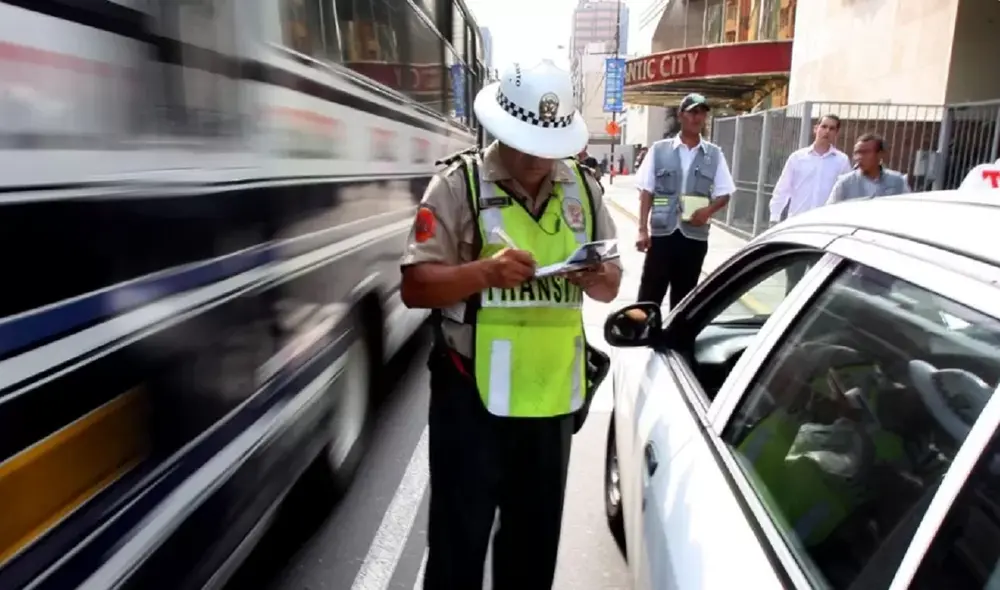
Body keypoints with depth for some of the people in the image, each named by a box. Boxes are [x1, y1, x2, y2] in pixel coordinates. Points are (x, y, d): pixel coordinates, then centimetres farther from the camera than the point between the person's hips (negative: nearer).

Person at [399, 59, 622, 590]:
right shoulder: (458, 183, -8)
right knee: (459, 539, 9)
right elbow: (414, 286, -12)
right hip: (471, 394, -4)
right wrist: (484, 271, -29)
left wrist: (599, 279, -14)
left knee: (536, 537, 21)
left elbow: (610, 284, 9)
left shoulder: (584, 187, 6)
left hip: (552, 393, 5)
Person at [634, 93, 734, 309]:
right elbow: (646, 191, 1)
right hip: (661, 233, -2)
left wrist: (708, 210, -12)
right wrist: (643, 230, -6)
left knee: (683, 297, 12)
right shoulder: (659, 149, 2)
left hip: (694, 236, 2)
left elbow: (724, 194, 9)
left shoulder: (714, 154, 6)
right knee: (650, 293, 1)